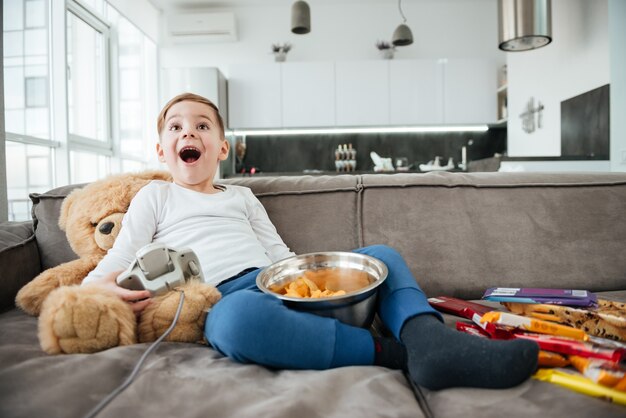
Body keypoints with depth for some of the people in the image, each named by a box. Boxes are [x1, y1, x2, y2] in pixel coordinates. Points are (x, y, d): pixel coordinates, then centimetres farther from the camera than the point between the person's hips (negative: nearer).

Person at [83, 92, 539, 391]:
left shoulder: (242, 196, 27)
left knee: (381, 255, -6)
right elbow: (116, 264, 12)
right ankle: (392, 351, -32)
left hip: (283, 286, 5)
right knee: (239, 316, -42)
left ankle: (428, 340, -35)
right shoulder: (156, 196, 19)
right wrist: (101, 287, -13)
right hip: (224, 297, -4)